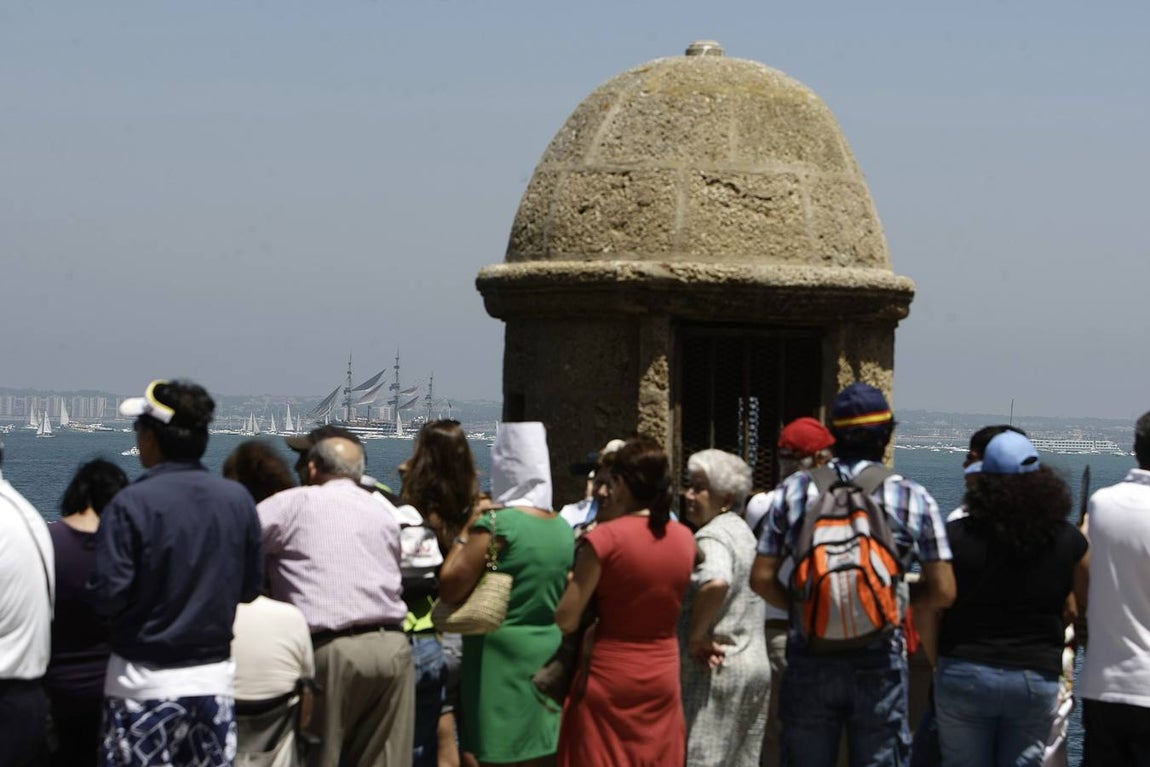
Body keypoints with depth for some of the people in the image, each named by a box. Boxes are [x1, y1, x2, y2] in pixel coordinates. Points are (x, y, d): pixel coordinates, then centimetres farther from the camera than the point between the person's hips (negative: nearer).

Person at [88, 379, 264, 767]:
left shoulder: (131, 504, -14)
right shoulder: (238, 499, -1)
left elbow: (107, 595, -16)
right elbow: (251, 588, 6)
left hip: (144, 680, -4)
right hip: (215, 677, 4)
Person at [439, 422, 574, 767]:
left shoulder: (495, 523, -14)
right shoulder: (563, 528, 8)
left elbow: (450, 588, -15)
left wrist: (466, 531, -6)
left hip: (501, 657, -7)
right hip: (549, 657, 7)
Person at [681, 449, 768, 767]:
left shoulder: (712, 535, -14)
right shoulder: (743, 532, 15)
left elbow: (715, 583, -34)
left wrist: (697, 635, -21)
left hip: (715, 669, -10)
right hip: (756, 665, 10)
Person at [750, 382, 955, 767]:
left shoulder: (794, 490, 0)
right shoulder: (913, 497, -4)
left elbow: (762, 579, -1)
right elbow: (942, 591, -4)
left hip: (809, 661, 1)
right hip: (880, 663, -1)